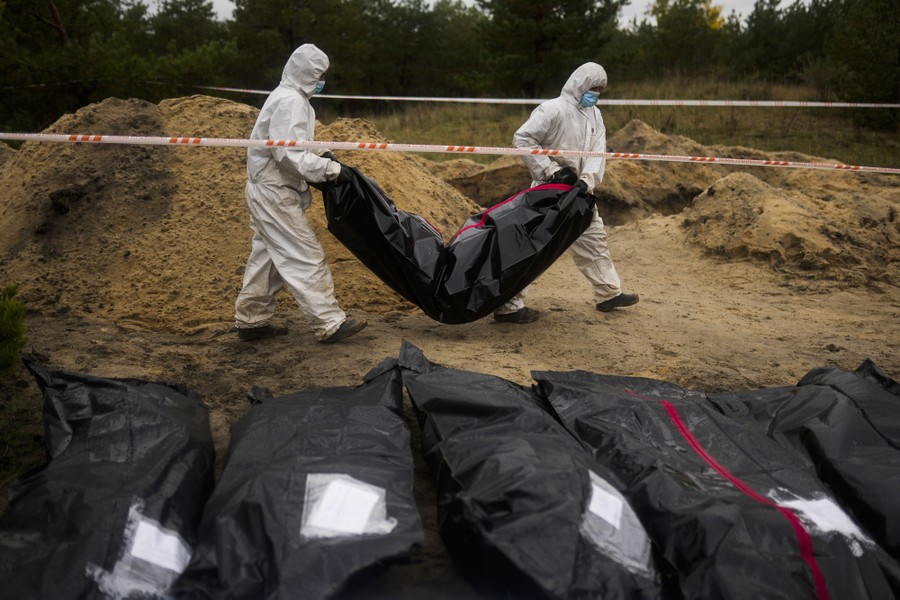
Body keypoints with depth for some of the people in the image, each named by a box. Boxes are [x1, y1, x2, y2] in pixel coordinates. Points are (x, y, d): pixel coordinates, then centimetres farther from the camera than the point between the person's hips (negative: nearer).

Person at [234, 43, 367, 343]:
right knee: (306, 256, -9)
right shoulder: (290, 101, -17)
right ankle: (329, 323, -5)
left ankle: (251, 320, 25)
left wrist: (320, 156, 6)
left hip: (270, 192, 11)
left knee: (267, 256, 16)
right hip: (276, 193, -11)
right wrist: (331, 168, -22)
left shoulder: (291, 98, 16)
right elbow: (290, 154, -25)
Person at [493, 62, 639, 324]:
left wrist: (587, 180, -21)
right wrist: (551, 170, -23)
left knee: (594, 237, 16)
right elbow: (522, 138, -21)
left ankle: (609, 293, 30)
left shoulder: (595, 115, 9)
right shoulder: (554, 109, -15)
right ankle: (508, 305, -4)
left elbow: (597, 152, -2)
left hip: (577, 191, 8)